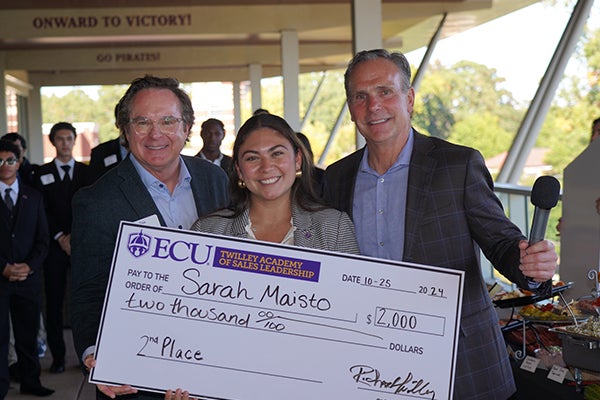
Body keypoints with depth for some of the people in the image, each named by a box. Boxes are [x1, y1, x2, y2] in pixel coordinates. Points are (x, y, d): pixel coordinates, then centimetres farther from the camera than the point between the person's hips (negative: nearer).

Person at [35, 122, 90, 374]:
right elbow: (42, 211, 2)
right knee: (54, 301, 1)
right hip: (55, 244, 0)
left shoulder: (86, 171, 10)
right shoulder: (42, 173, 8)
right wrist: (60, 237, -7)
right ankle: (58, 356, 9)